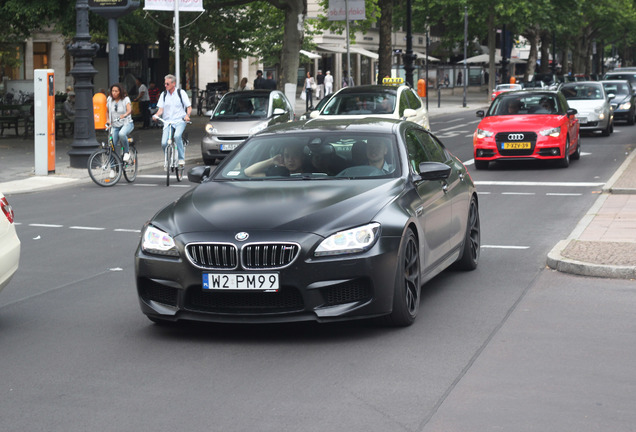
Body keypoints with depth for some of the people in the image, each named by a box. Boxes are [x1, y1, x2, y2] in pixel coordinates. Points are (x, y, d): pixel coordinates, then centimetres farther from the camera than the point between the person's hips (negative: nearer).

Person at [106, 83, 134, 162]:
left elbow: (129, 110, -23)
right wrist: (108, 120, 0)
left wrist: (124, 115, -44)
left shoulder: (125, 99, -6)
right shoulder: (109, 100, 5)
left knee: (122, 134, -38)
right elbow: (107, 111, 18)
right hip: (115, 126, 4)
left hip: (127, 123, -4)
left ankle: (126, 152, -17)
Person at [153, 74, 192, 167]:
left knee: (177, 136, -33)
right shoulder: (163, 94, 10)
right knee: (164, 143, -12)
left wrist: (187, 115, -19)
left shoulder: (181, 93, 1)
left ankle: (181, 158, -20)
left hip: (180, 121, -3)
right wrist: (157, 115, -16)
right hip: (167, 121, 3)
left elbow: (189, 107, 1)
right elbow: (161, 109, 7)